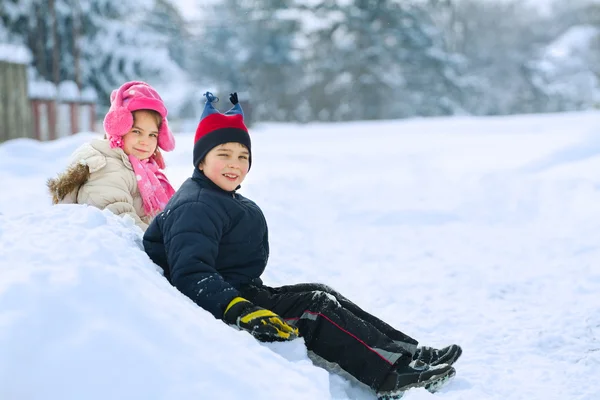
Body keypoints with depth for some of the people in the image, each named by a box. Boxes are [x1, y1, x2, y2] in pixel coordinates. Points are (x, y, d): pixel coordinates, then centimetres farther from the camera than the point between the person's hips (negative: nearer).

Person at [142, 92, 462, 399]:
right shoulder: (195, 207, -18)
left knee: (321, 296, 1)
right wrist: (239, 310, -42)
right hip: (216, 308, -10)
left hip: (243, 295, 10)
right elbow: (190, 273, -31)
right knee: (314, 308, -17)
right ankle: (396, 373, -20)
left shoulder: (228, 202, 18)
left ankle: (408, 353, -6)